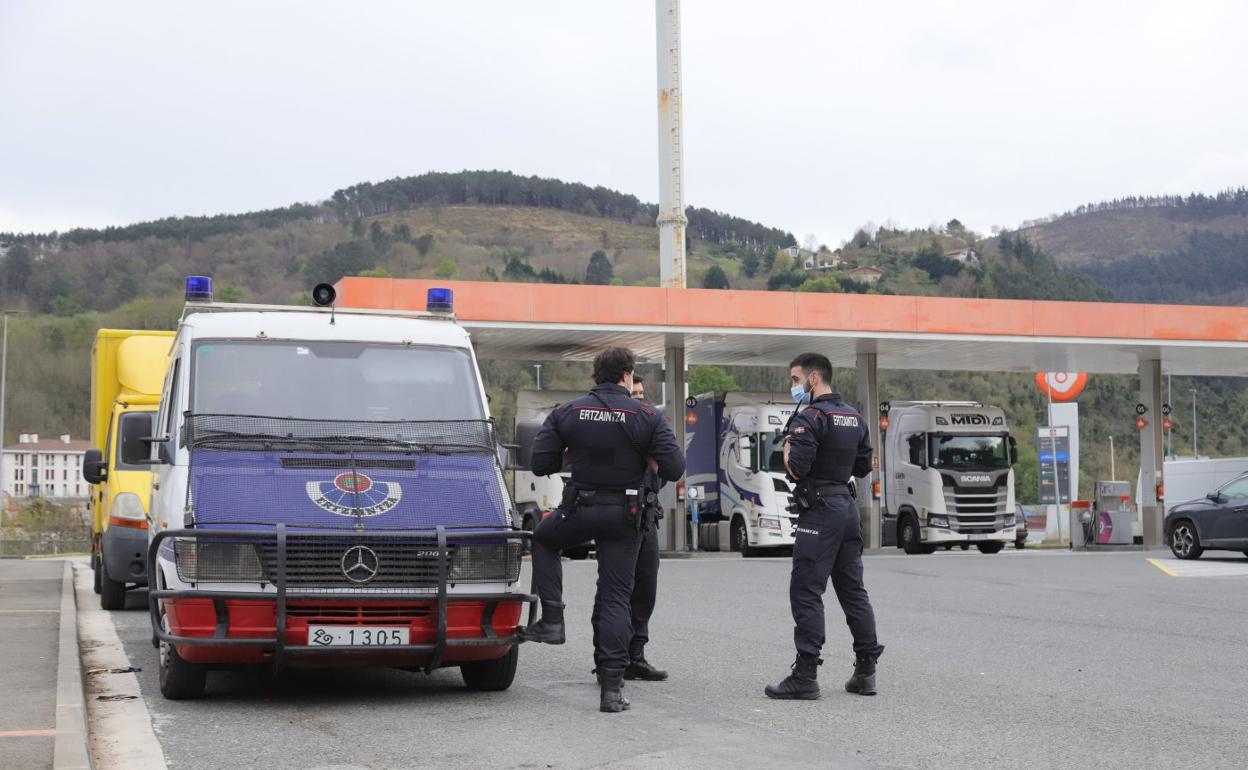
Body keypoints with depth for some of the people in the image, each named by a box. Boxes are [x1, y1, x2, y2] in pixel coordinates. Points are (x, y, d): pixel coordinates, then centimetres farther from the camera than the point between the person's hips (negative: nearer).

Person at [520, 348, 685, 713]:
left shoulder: (566, 413, -2)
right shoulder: (646, 417, -7)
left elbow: (539, 463, -3)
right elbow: (674, 468, -11)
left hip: (579, 508, 1)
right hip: (625, 515, 0)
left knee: (543, 540, 32)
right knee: (616, 599, 5)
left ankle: (552, 620, 19)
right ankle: (612, 686, -2)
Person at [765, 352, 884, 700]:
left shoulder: (809, 418, -13)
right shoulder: (854, 417, 13)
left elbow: (797, 469, -21)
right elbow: (864, 466, 20)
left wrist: (787, 447, -2)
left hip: (819, 511, -8)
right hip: (847, 507, 8)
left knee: (806, 593, -6)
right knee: (853, 590, 13)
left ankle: (805, 676, -8)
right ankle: (866, 671, 15)